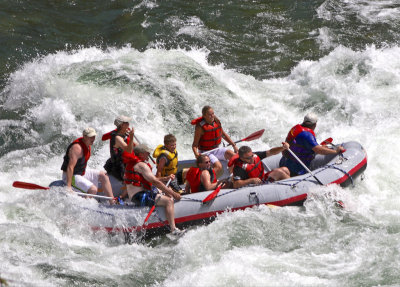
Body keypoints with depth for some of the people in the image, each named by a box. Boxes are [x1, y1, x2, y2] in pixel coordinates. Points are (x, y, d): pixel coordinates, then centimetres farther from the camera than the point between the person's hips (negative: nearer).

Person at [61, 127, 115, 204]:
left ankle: (112, 202, 5)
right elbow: (70, 167, -33)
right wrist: (68, 187, -38)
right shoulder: (77, 148, -27)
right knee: (93, 190, -24)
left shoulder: (88, 145, 4)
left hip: (82, 172, 10)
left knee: (103, 175, 6)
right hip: (71, 176, -10)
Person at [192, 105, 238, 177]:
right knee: (218, 166, -30)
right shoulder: (200, 127, -17)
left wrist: (234, 145, 16)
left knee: (231, 154, -17)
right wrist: (196, 154, -35)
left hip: (216, 149, 6)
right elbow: (194, 145, -16)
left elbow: (223, 134, 18)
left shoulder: (216, 121, 0)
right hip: (205, 152, -6)